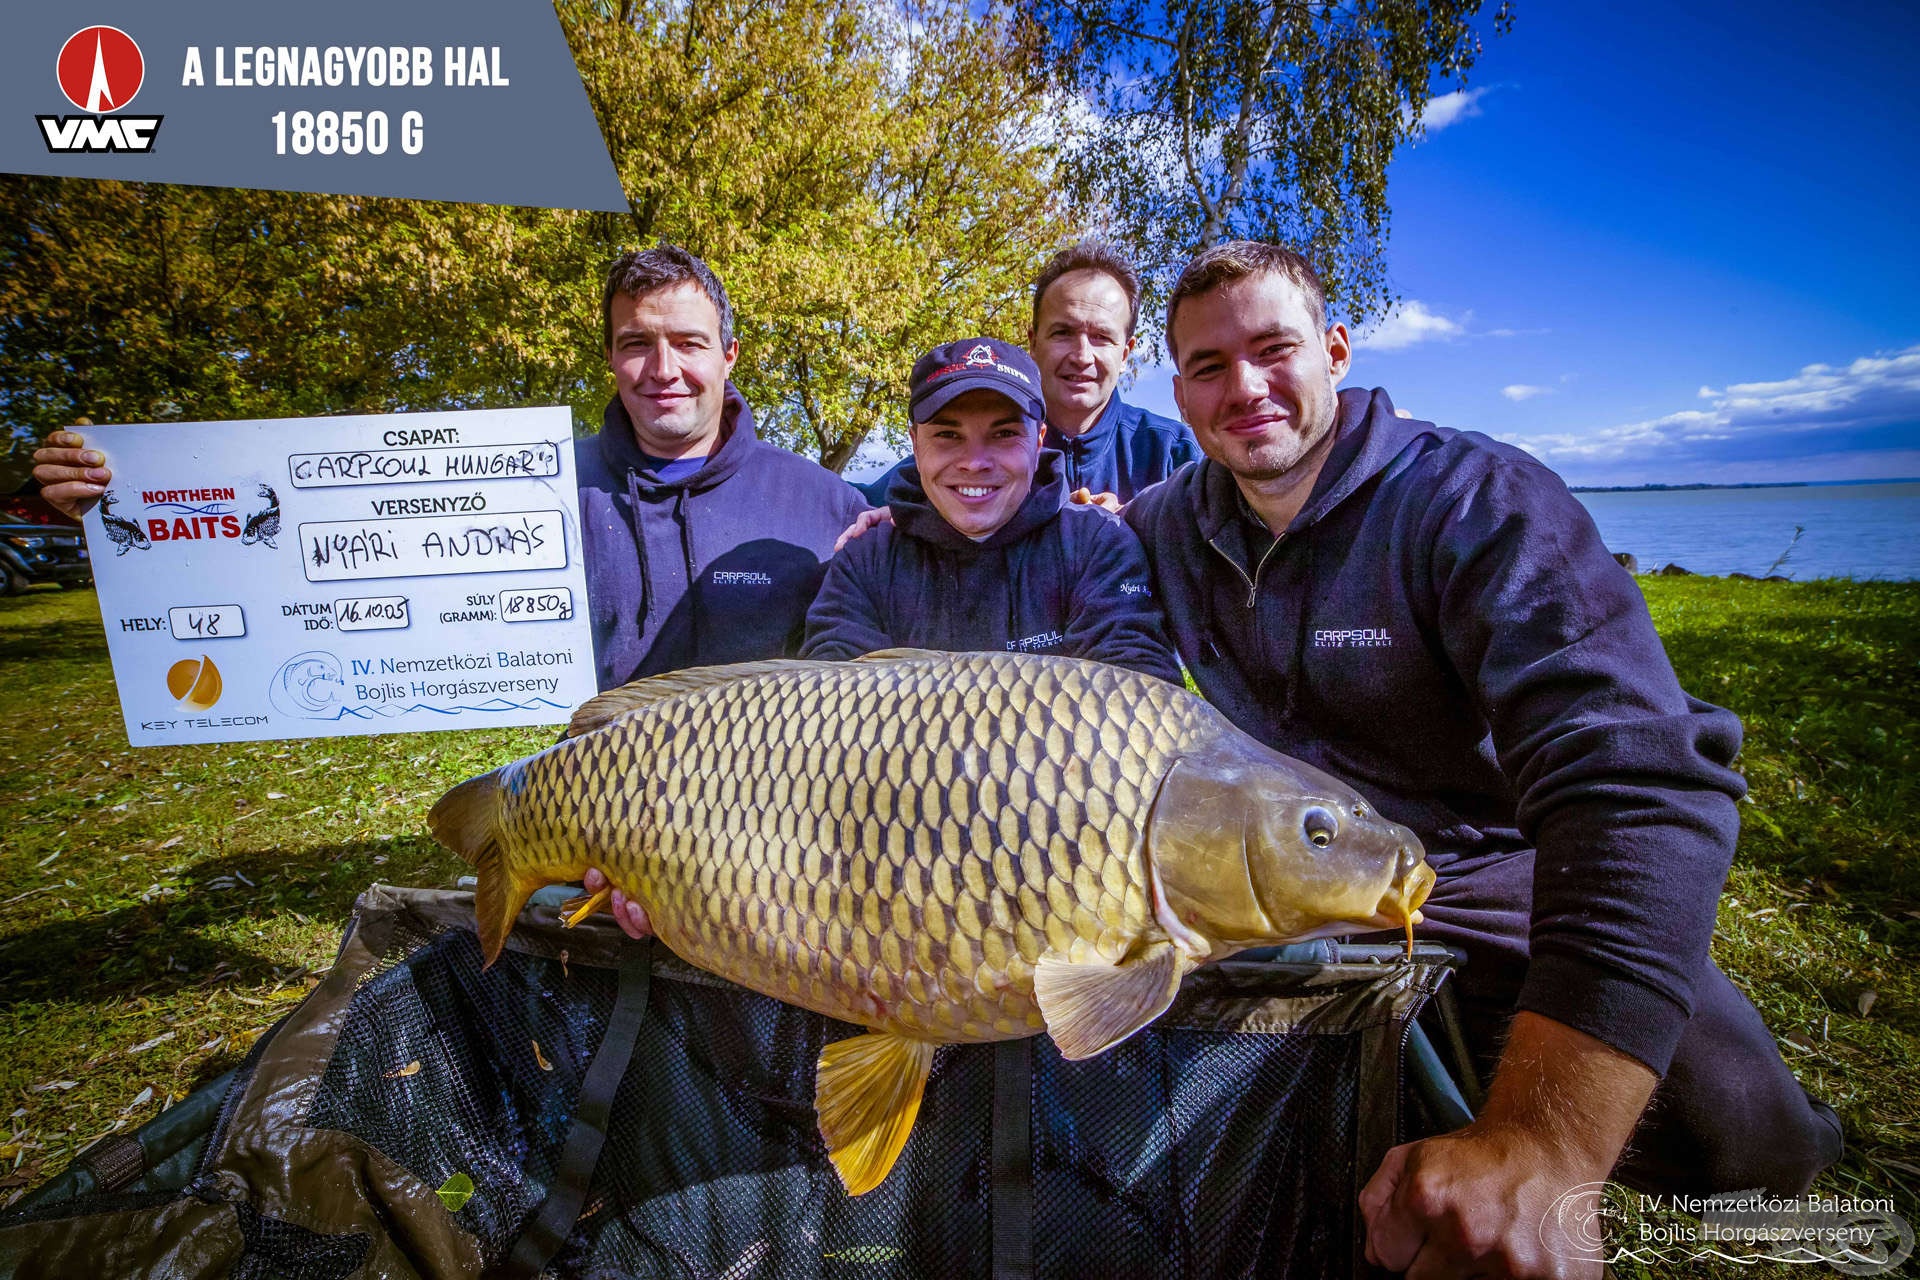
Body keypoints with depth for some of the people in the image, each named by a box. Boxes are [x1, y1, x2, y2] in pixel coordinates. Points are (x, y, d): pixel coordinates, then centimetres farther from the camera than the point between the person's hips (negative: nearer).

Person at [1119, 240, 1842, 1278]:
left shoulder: (1476, 499, -18)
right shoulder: (1167, 522, 0)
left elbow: (1640, 779, -33)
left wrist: (1536, 1150, -43)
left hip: (1479, 875, -4)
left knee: (1734, 1123, -26)